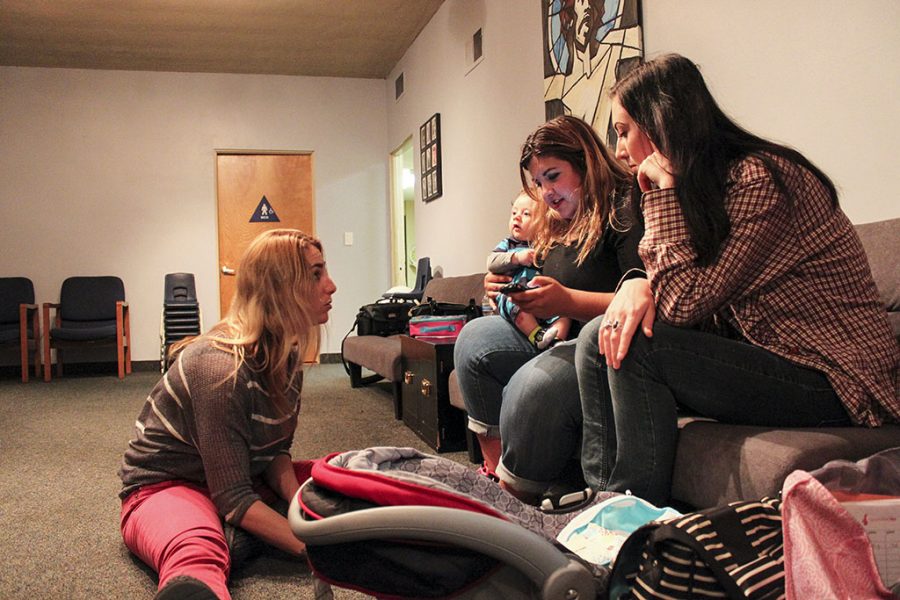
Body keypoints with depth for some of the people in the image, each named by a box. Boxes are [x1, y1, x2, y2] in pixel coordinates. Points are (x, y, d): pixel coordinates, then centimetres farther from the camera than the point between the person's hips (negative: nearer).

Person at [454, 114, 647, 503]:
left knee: (534, 384, -33)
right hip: (556, 341, 10)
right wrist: (508, 292, 3)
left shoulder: (626, 209, -9)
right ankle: (493, 467, -8)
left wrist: (569, 302, -30)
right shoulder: (555, 225, 19)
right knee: (476, 336, -3)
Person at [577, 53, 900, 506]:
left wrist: (665, 189, -19)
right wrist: (638, 286, -16)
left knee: (639, 347, -22)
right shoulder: (701, 187, 8)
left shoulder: (761, 180, -19)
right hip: (763, 354, 9)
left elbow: (684, 304, -23)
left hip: (834, 383, -8)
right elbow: (673, 294, 8)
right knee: (603, 338, -3)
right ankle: (602, 490, -2)